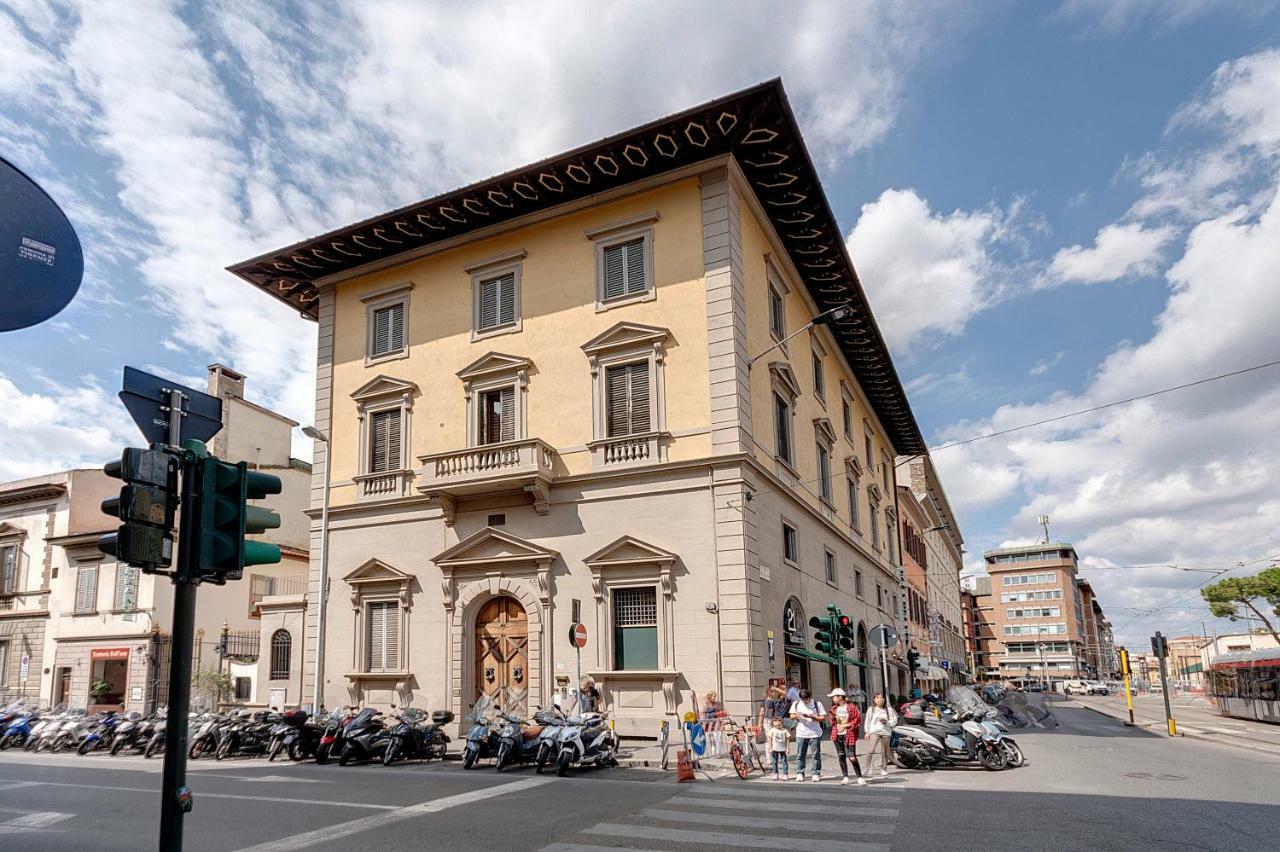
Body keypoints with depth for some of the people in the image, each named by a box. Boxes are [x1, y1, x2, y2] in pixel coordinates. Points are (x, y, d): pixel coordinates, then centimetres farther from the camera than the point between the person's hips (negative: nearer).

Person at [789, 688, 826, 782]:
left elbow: (823, 718, -3)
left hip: (815, 734, -2)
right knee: (800, 754, 4)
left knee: (816, 755, 2)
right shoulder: (796, 704, 5)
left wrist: (812, 716, -18)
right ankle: (799, 773, 12)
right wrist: (796, 715, -13)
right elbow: (791, 716, 10)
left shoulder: (817, 704, -2)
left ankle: (816, 774, 11)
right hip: (801, 734, 2)